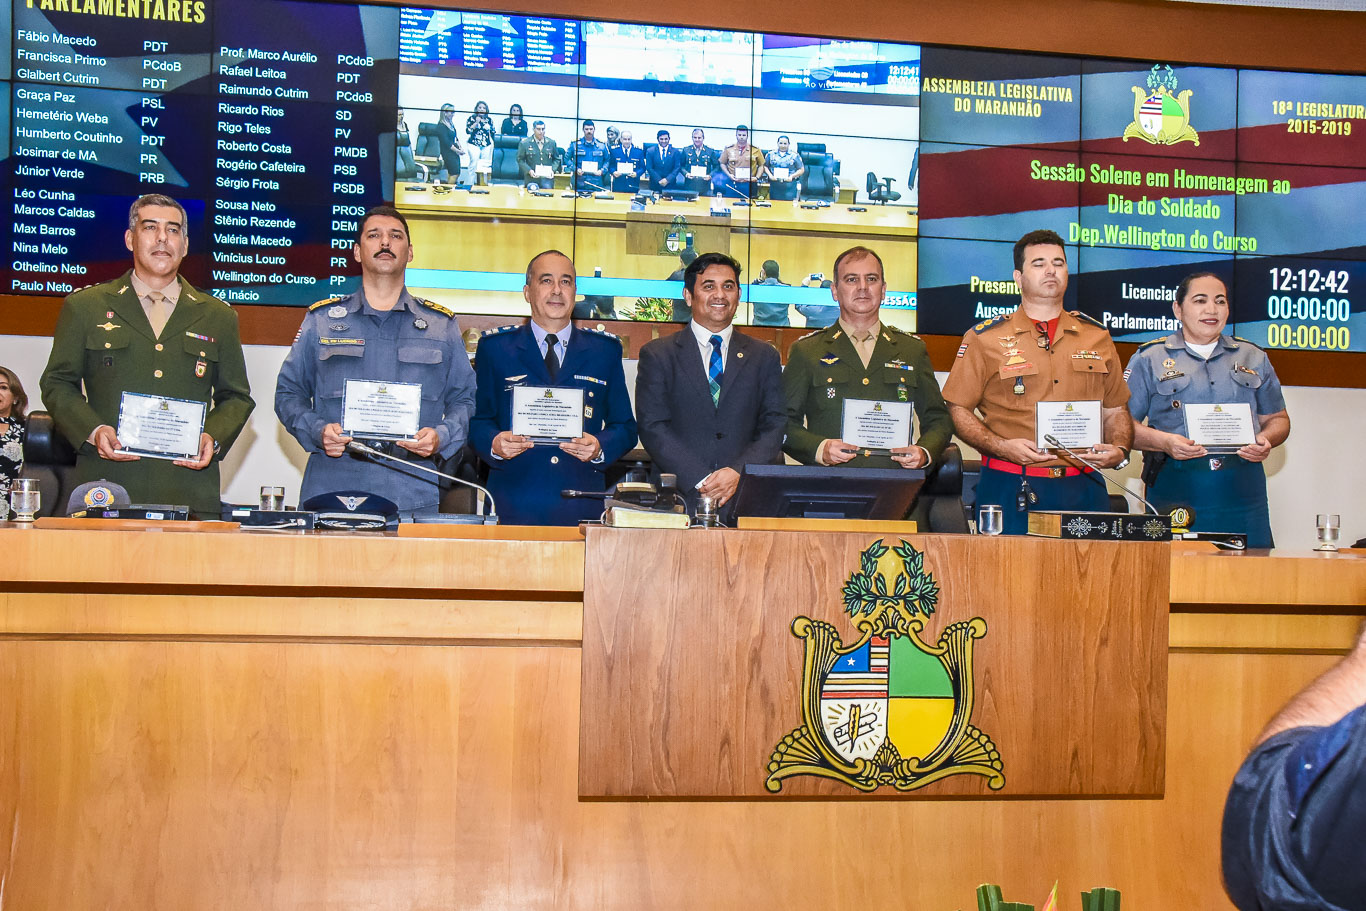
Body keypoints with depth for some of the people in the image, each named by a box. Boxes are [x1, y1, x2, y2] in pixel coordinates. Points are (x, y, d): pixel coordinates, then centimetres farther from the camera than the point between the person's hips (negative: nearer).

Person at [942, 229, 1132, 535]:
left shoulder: (1097, 337, 14)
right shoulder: (984, 339, 4)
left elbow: (1115, 411, 20)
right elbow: (958, 410, 2)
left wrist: (1119, 449, 0)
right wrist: (1002, 447, -13)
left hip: (1083, 488, 3)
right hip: (1011, 490, -3)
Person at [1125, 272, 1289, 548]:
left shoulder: (1253, 358, 18)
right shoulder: (1149, 360, 7)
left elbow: (1277, 419, 21)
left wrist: (1265, 441, -1)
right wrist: (1163, 441, -14)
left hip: (1242, 489, 3)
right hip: (1176, 487, -3)